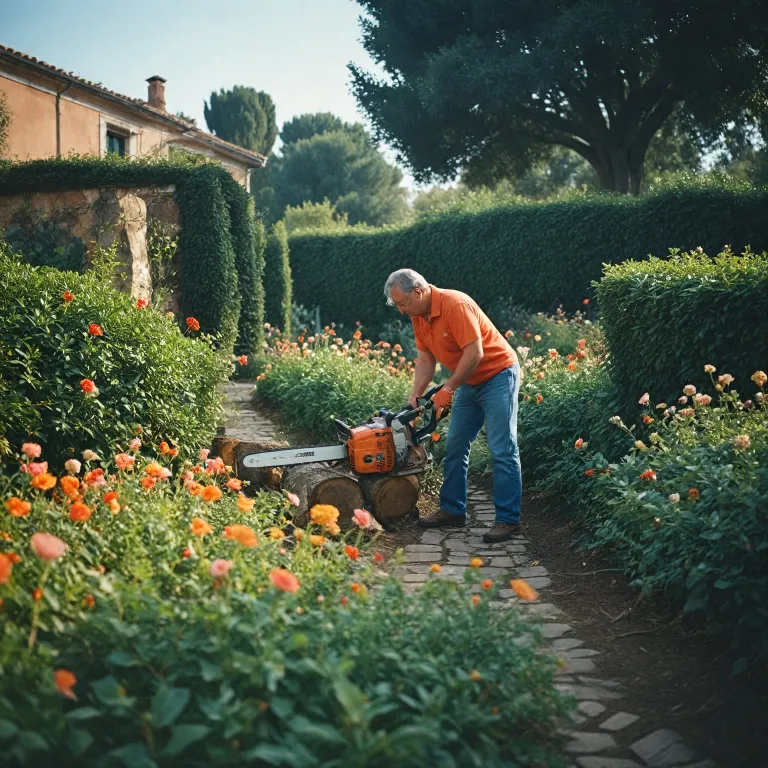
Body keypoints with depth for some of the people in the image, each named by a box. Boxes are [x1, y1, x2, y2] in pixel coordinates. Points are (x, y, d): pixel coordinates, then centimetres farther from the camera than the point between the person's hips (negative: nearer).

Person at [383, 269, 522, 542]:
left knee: (503, 450, -9)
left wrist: (447, 390, -21)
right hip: (469, 383, 9)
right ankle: (453, 510, 20)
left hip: (498, 375, -9)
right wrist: (415, 395, -5)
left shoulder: (455, 304, -26)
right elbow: (426, 359, 5)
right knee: (454, 447, 10)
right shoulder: (418, 316, 1)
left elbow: (474, 353, -28)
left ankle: (508, 519, -6)